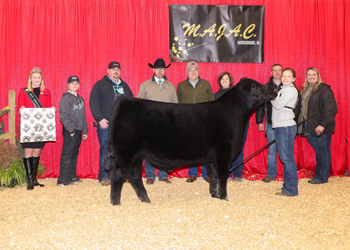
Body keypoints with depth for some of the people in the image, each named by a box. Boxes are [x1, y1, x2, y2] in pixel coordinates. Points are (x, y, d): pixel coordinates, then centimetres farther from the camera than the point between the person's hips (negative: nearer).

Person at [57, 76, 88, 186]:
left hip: (78, 131, 8)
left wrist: (85, 131, 16)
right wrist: (71, 130, -16)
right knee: (67, 155, -6)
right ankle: (63, 180, -3)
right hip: (70, 131, -7)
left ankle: (72, 177, 21)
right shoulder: (65, 98, -7)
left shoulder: (80, 99, 16)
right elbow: (63, 117, -13)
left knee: (74, 154, 13)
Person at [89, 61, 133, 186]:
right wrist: (100, 119, -11)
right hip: (106, 124, -4)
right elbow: (93, 102, -3)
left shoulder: (124, 85, 18)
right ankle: (104, 177, 3)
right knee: (105, 150, -5)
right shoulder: (100, 84, 3)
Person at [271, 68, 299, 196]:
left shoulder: (291, 90, -8)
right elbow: (277, 105, 13)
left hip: (287, 127, -9)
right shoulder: (282, 90, 19)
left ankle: (291, 190, -2)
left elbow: (278, 105, -16)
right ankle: (287, 187, 19)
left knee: (287, 158, -7)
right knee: (284, 158, 12)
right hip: (279, 127, 9)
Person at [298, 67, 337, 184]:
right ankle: (318, 174, 22)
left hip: (321, 128, -7)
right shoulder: (304, 90, 15)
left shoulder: (324, 89, -9)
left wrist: (323, 124, -20)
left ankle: (322, 177, 10)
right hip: (309, 127, 7)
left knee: (323, 151, 2)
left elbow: (330, 109, -15)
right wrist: (301, 126, 14)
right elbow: (300, 108, 21)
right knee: (318, 150, 13)